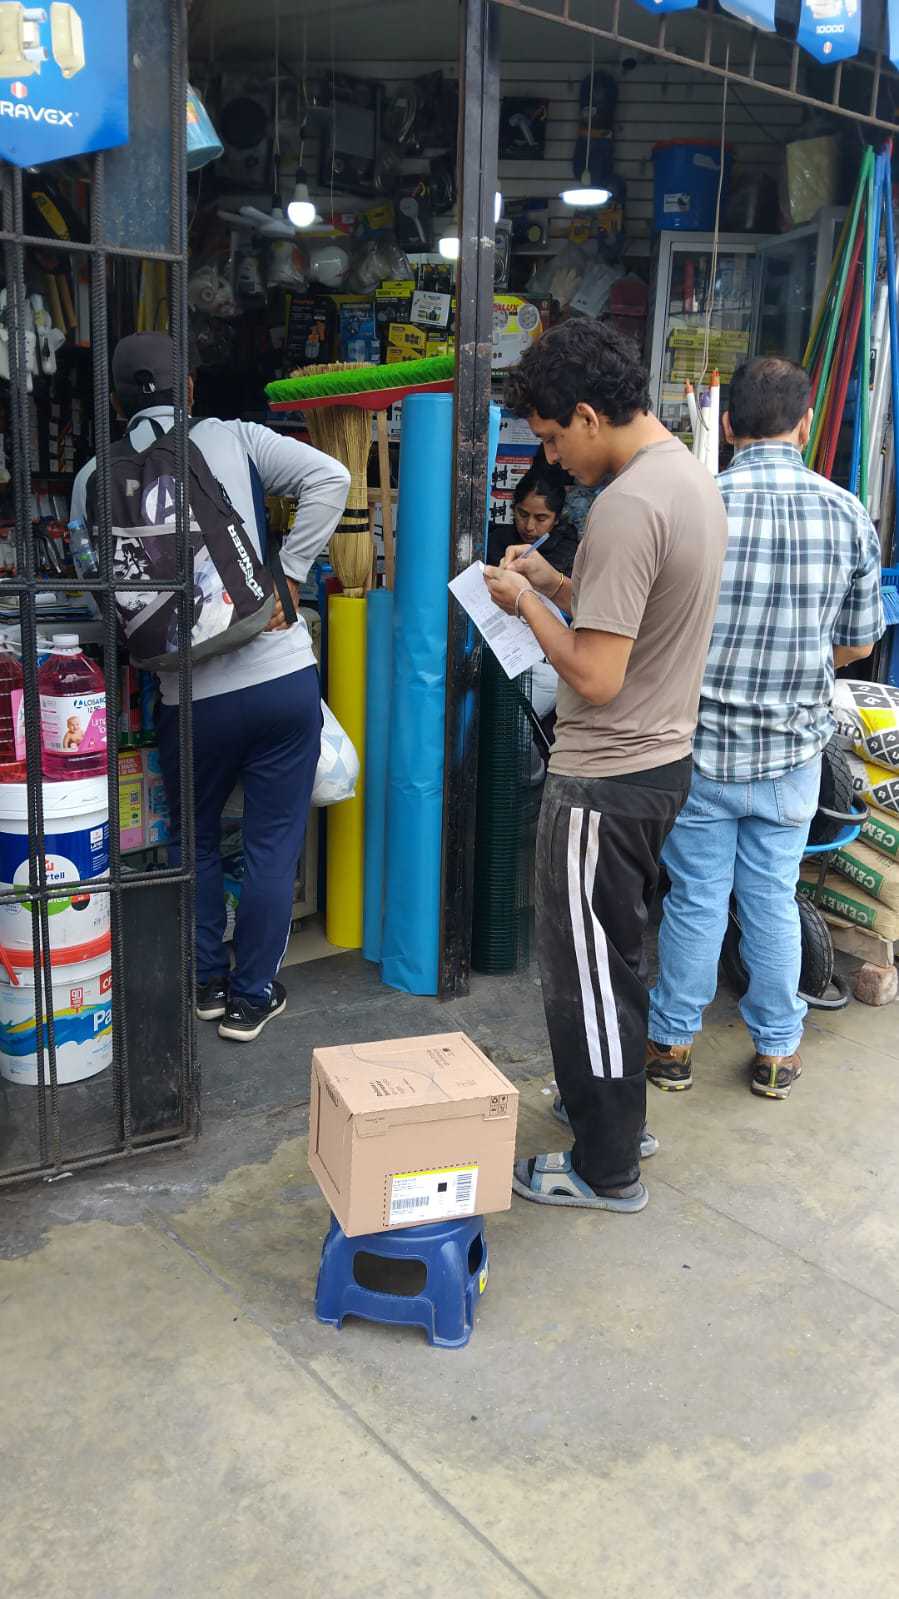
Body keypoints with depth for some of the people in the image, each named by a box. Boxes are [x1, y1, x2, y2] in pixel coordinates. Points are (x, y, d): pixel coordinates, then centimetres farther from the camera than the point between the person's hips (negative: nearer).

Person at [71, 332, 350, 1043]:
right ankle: (251, 998, 22)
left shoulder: (97, 477, 5)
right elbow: (330, 476, -9)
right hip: (284, 675, -1)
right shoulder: (234, 438, 2)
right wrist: (290, 576, -5)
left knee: (194, 842, 23)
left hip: (191, 694, 1)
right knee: (273, 845, 12)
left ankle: (208, 982, 34)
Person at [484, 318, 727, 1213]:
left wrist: (525, 603, -11)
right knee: (611, 952, 23)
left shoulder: (625, 507, -24)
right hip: (662, 759, 10)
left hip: (606, 779, -10)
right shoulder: (692, 475, 7)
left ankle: (606, 1169, 20)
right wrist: (556, 583, 10)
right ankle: (617, 1109, 40)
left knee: (584, 965, 5)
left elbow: (595, 677, -26)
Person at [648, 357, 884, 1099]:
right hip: (794, 750, 2)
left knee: (695, 900, 9)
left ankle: (674, 1044, 25)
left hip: (700, 743, -2)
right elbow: (860, 642, 5)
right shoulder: (849, 515, -4)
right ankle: (777, 1051, 26)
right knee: (774, 899, 13)